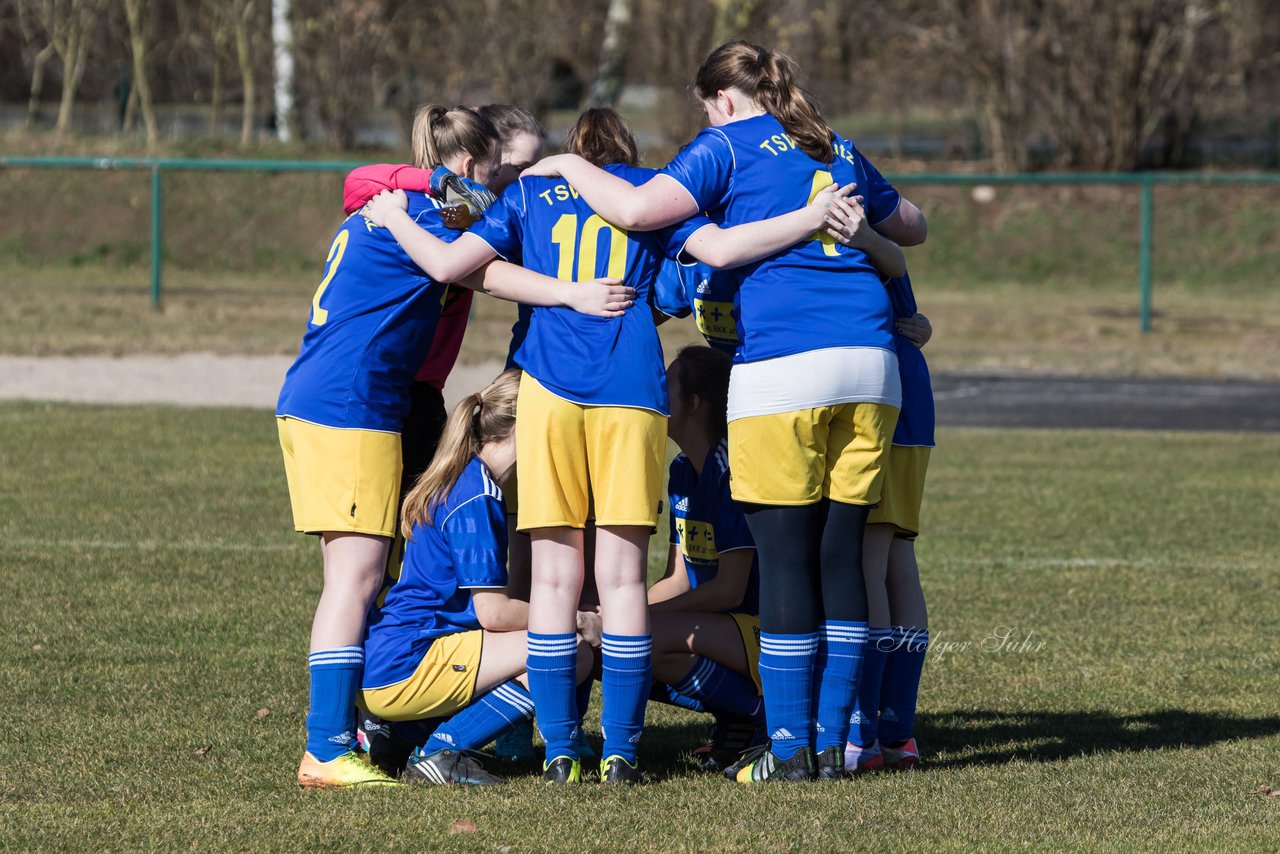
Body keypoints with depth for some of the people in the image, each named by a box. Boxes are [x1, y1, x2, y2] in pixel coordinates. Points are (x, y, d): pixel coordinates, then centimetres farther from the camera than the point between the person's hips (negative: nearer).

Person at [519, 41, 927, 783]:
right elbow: (912, 227, 35)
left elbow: (637, 209, -8)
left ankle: (790, 748, -1)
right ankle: (833, 742, 8)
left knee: (787, 560, -2)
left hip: (783, 364, -5)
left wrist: (571, 166, 8)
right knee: (842, 556, 8)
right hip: (869, 358, 5)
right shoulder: (839, 152, 22)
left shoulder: (728, 147, 4)